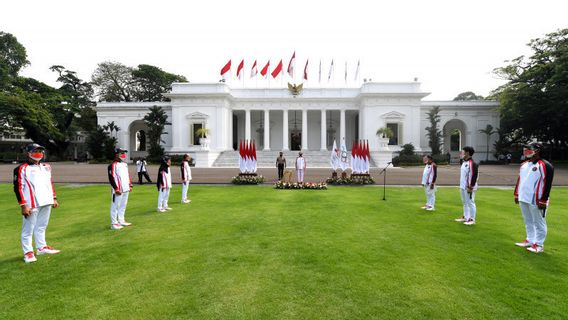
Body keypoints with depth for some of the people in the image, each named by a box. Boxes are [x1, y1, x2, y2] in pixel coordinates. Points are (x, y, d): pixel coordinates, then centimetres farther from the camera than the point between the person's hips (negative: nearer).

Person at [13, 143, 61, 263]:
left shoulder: (46, 167, 14)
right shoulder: (22, 169, -7)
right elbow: (18, 188, -10)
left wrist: (54, 198, 16)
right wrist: (23, 205, -14)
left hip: (46, 202, 6)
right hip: (32, 204, -6)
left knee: (41, 226, 17)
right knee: (28, 229, 2)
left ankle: (42, 247, 28)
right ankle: (28, 252, 11)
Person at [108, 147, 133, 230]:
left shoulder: (125, 164, 16)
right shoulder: (113, 165, -11)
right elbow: (111, 178, -15)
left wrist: (130, 185, 18)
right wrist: (116, 189, -18)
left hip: (126, 189, 9)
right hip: (118, 190, -9)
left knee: (123, 206, 16)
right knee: (115, 206, -2)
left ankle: (121, 221, 26)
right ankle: (114, 224, 4)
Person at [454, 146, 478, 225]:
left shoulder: (472, 163, -16)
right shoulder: (464, 163, 14)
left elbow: (473, 176, -20)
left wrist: (470, 187, -20)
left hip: (468, 188, -10)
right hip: (463, 187, 10)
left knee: (470, 203, -2)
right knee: (465, 203, 18)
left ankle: (472, 219, 6)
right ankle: (465, 217, 29)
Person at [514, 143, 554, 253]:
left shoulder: (545, 165, -11)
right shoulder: (524, 164, 14)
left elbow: (548, 184, -14)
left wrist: (543, 200, -16)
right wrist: (517, 194, 18)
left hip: (535, 200, -8)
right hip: (523, 199, 8)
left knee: (539, 222, 2)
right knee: (528, 221, 17)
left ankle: (539, 244, 11)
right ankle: (530, 240, 29)